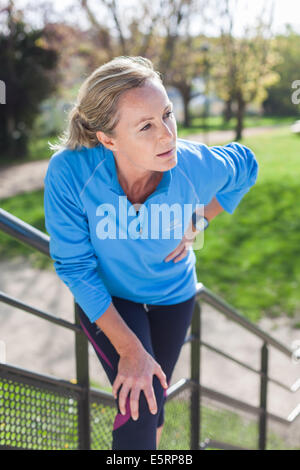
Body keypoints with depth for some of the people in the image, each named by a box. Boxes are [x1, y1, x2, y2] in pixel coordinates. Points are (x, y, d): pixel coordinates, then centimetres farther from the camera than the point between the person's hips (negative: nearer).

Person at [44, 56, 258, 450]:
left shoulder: (197, 166, -30)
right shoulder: (68, 172, -36)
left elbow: (246, 167, -5)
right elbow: (74, 266, -25)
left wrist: (197, 223, -14)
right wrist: (129, 348, -24)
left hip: (173, 294, 3)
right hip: (105, 298, -2)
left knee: (155, 399, 20)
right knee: (138, 403, -17)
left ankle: (150, 439, 53)